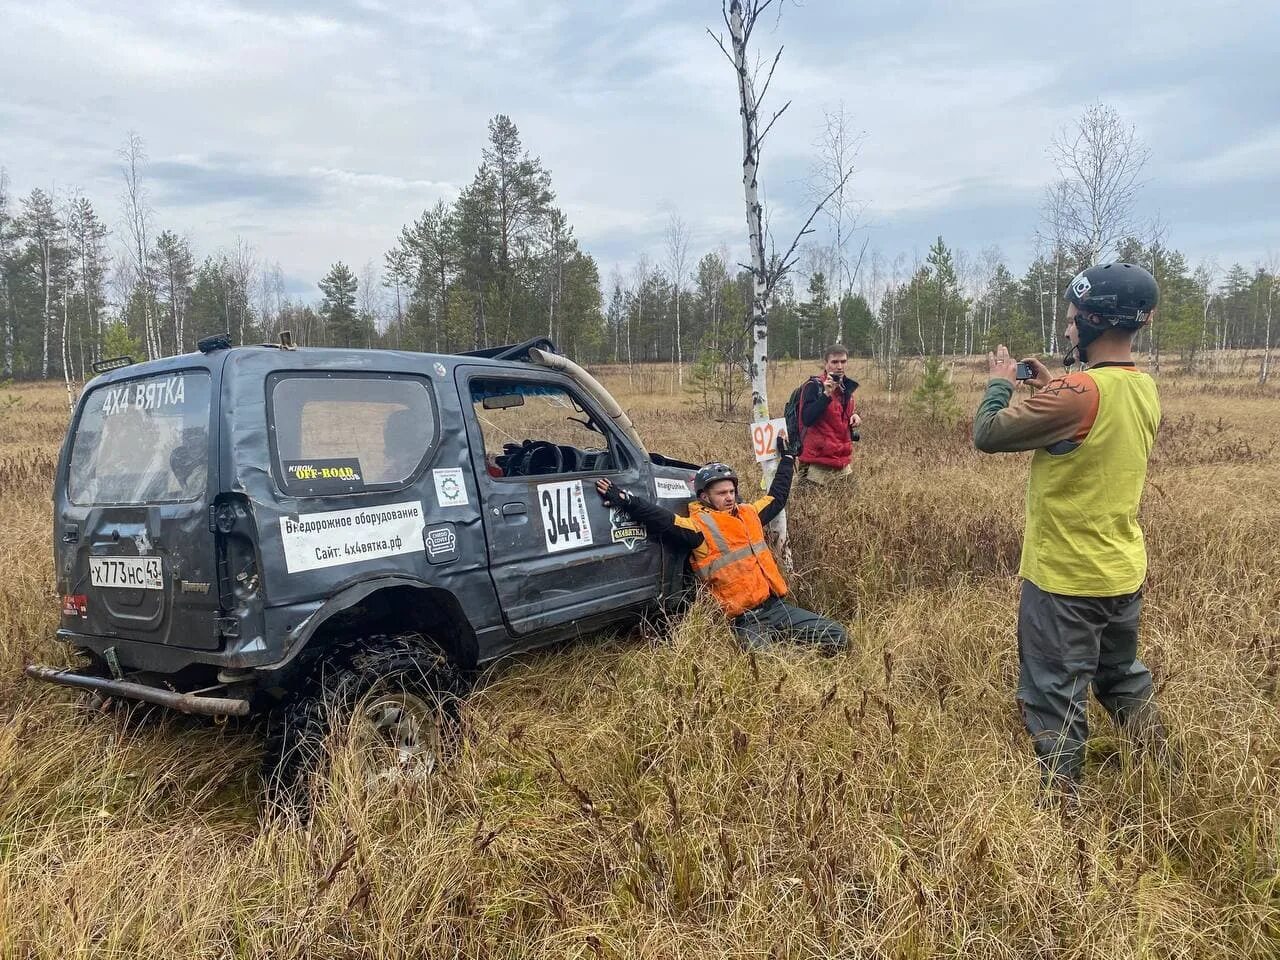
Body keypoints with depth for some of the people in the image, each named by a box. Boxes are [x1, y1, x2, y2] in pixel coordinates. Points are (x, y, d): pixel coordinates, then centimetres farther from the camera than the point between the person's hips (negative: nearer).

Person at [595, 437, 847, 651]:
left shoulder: (749, 513, 14)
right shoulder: (700, 525, -7)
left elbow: (777, 497, 31)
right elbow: (663, 520, -22)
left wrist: (787, 458, 40)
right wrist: (624, 500, -34)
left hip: (776, 606, 7)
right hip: (745, 619, -6)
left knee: (836, 637, -1)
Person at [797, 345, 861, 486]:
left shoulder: (846, 386, 11)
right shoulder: (814, 386, -12)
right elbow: (806, 419, -24)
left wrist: (854, 415, 5)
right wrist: (826, 394, -28)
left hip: (843, 460, 8)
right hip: (819, 460, -7)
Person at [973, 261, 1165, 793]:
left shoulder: (1077, 392, -26)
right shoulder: (1144, 389, 2)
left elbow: (986, 434, -19)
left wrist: (1001, 380, -2)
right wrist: (1052, 388, 12)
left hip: (1065, 577, -8)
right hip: (1123, 572, 8)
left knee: (1056, 699, 6)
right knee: (1124, 679, 26)